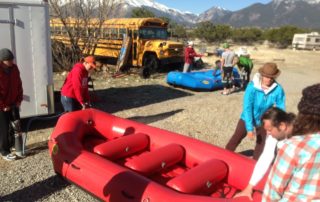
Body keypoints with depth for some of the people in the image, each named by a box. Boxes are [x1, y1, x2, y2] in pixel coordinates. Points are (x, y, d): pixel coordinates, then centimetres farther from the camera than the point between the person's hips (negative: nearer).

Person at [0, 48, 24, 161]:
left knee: (16, 126, 11)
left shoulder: (14, 68, 0)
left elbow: (18, 85, 8)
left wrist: (19, 100, 3)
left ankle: (19, 148, 25)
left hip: (13, 104, 6)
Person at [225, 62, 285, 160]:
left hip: (263, 120, 2)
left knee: (261, 143, 16)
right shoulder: (252, 86, -30)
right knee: (236, 139, 8)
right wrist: (249, 128, -31)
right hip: (247, 118, -2)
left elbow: (280, 109, -17)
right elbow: (247, 107, -29)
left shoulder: (278, 89, -26)